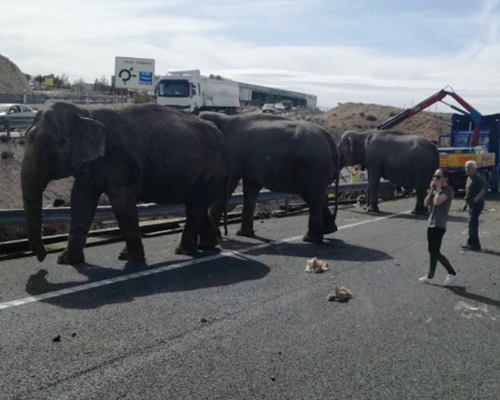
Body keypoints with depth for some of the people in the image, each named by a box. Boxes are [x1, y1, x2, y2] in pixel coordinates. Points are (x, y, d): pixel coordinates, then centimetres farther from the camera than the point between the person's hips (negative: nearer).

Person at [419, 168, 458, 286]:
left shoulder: (448, 190, -13)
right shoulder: (436, 189, 13)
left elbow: (437, 201, -28)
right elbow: (426, 203, 6)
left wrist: (438, 188, -17)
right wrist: (431, 190, -2)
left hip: (439, 225, -9)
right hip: (431, 224, 9)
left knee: (435, 252, -7)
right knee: (432, 251, 11)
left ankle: (452, 274, 6)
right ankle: (430, 276, 17)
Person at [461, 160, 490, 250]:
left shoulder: (478, 177, -13)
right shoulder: (469, 178, 15)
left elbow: (487, 186, -28)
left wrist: (479, 196, -28)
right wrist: (465, 202, 21)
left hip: (477, 203, -9)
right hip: (471, 204, 9)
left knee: (472, 223, -9)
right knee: (473, 224, 13)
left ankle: (473, 244, -4)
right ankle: (474, 243, 20)